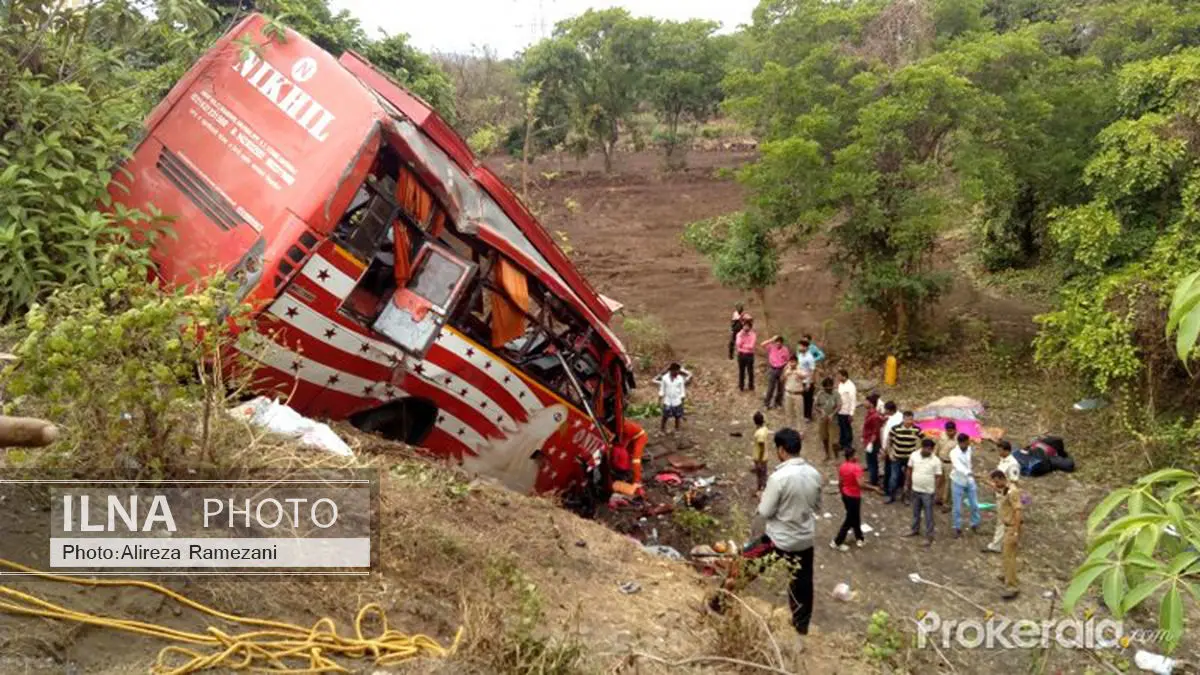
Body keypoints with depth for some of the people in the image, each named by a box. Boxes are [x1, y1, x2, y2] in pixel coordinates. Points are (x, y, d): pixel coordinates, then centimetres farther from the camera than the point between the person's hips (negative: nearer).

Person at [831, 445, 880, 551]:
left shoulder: (842, 466, 0)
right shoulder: (856, 467, -24)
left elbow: (840, 483, 8)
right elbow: (860, 484, -31)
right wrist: (873, 487, -19)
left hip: (845, 495, 8)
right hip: (854, 497, -8)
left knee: (854, 517, 22)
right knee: (849, 520, 6)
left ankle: (859, 538, 35)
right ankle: (837, 542, 11)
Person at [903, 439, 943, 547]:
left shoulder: (936, 461, -15)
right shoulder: (914, 456, -6)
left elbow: (938, 476, -11)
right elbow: (910, 470, 5)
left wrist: (936, 488, -22)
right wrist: (907, 484, 8)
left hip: (928, 492, -4)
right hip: (915, 489, 4)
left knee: (928, 515, 4)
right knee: (916, 512, 21)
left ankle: (929, 536, 14)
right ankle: (915, 529, 39)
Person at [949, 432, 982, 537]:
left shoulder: (970, 449, -7)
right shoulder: (954, 453, -25)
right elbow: (958, 466, -43)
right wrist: (968, 472, -59)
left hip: (970, 482, 4)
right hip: (958, 483, -4)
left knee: (975, 505, 11)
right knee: (957, 508, 4)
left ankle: (975, 525, 32)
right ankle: (958, 528, 20)